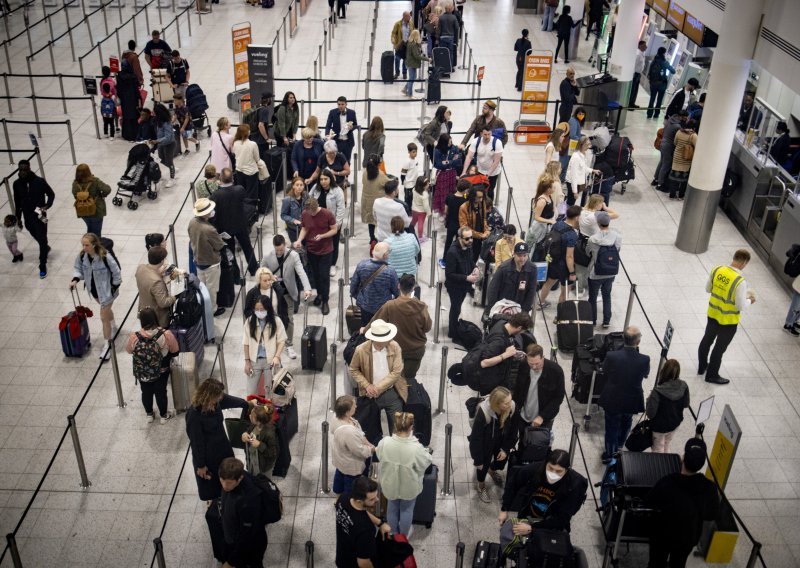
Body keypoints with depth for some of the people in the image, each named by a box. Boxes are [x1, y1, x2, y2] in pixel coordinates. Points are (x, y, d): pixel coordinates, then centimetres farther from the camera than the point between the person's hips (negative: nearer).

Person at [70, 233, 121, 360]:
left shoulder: (105, 257, -31)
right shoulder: (82, 255, -15)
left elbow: (116, 273, -20)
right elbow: (77, 268, 2)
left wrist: (114, 288, -14)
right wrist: (75, 279, -15)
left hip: (106, 291, -6)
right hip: (94, 290, 6)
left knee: (104, 318, 0)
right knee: (106, 309, 29)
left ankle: (108, 344, 17)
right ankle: (113, 327, 56)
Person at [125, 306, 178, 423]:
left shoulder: (134, 337, -26)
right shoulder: (166, 334, -28)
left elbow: (128, 350, -6)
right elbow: (175, 351, -12)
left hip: (142, 373, 1)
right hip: (161, 371, -1)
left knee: (146, 392, 25)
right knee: (161, 392, 22)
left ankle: (149, 415, 46)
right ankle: (164, 416, 41)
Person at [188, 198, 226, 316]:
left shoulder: (192, 222, -13)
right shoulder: (209, 229, -35)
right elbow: (220, 246, -20)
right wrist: (220, 238, 1)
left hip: (198, 260, 7)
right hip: (210, 263, -7)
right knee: (211, 288, 14)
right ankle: (212, 310, 32)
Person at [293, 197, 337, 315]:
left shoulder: (327, 214, -19)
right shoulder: (305, 214, -9)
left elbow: (334, 230, -10)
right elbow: (304, 228, 4)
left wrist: (322, 236, -26)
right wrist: (299, 240, -14)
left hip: (325, 250, -3)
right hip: (311, 250, 3)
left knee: (324, 276, -1)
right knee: (315, 274, 15)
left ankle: (325, 301, 10)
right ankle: (319, 294, 38)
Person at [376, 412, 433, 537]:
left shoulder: (384, 443, -28)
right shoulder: (416, 448, -36)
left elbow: (379, 455, -5)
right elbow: (426, 462, -16)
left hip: (390, 483, 2)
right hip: (409, 486, -2)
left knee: (392, 508, 29)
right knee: (407, 510, 26)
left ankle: (393, 533, 52)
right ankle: (404, 535, 49)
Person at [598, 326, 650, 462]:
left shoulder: (611, 356, -28)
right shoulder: (644, 360, -26)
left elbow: (605, 370, -7)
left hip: (612, 401, -1)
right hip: (632, 402, 2)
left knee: (612, 427, 22)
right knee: (625, 425, 31)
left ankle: (609, 454, 40)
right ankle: (619, 446, 55)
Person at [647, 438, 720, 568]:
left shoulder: (666, 483, -34)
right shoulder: (710, 488, -27)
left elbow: (650, 505, -15)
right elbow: (713, 515, -9)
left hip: (662, 535, -2)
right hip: (688, 538, 2)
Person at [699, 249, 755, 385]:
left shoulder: (716, 269, -12)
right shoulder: (740, 281, -29)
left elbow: (708, 288, 3)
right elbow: (741, 306, -23)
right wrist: (749, 301, -3)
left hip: (712, 314, 6)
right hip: (728, 321, -6)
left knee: (707, 340, 25)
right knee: (720, 347, 14)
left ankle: (702, 366, 45)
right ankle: (712, 375, 30)